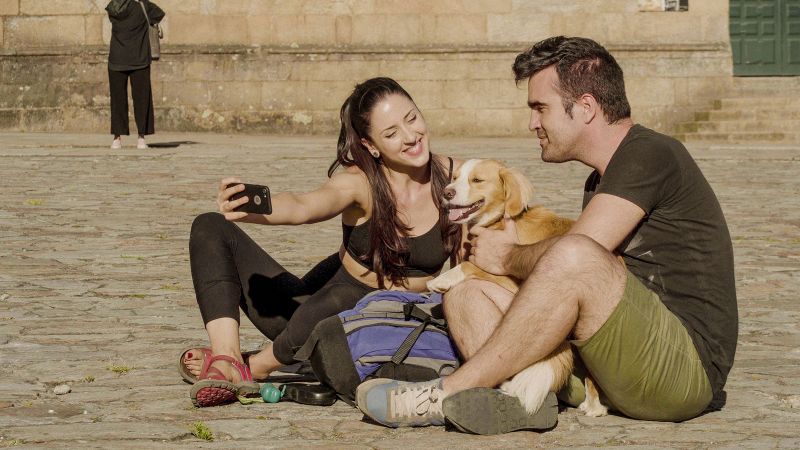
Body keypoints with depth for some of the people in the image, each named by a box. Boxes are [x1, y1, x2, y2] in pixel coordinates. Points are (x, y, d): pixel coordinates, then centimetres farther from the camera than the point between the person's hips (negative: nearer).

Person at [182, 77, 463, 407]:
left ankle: (255, 368, -16)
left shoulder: (453, 178, -8)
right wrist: (249, 209, -55)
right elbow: (301, 207, -35)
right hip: (315, 307, 2)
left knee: (342, 300, -42)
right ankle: (226, 361, -30)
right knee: (210, 228, -12)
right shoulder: (360, 182, -14)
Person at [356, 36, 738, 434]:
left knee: (573, 257, -33)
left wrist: (508, 258, 2)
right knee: (466, 295, 1)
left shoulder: (650, 155, -8)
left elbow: (574, 255, -17)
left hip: (688, 367, -9)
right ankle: (524, 394, -30)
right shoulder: (601, 182, 23)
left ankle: (446, 396, -25)